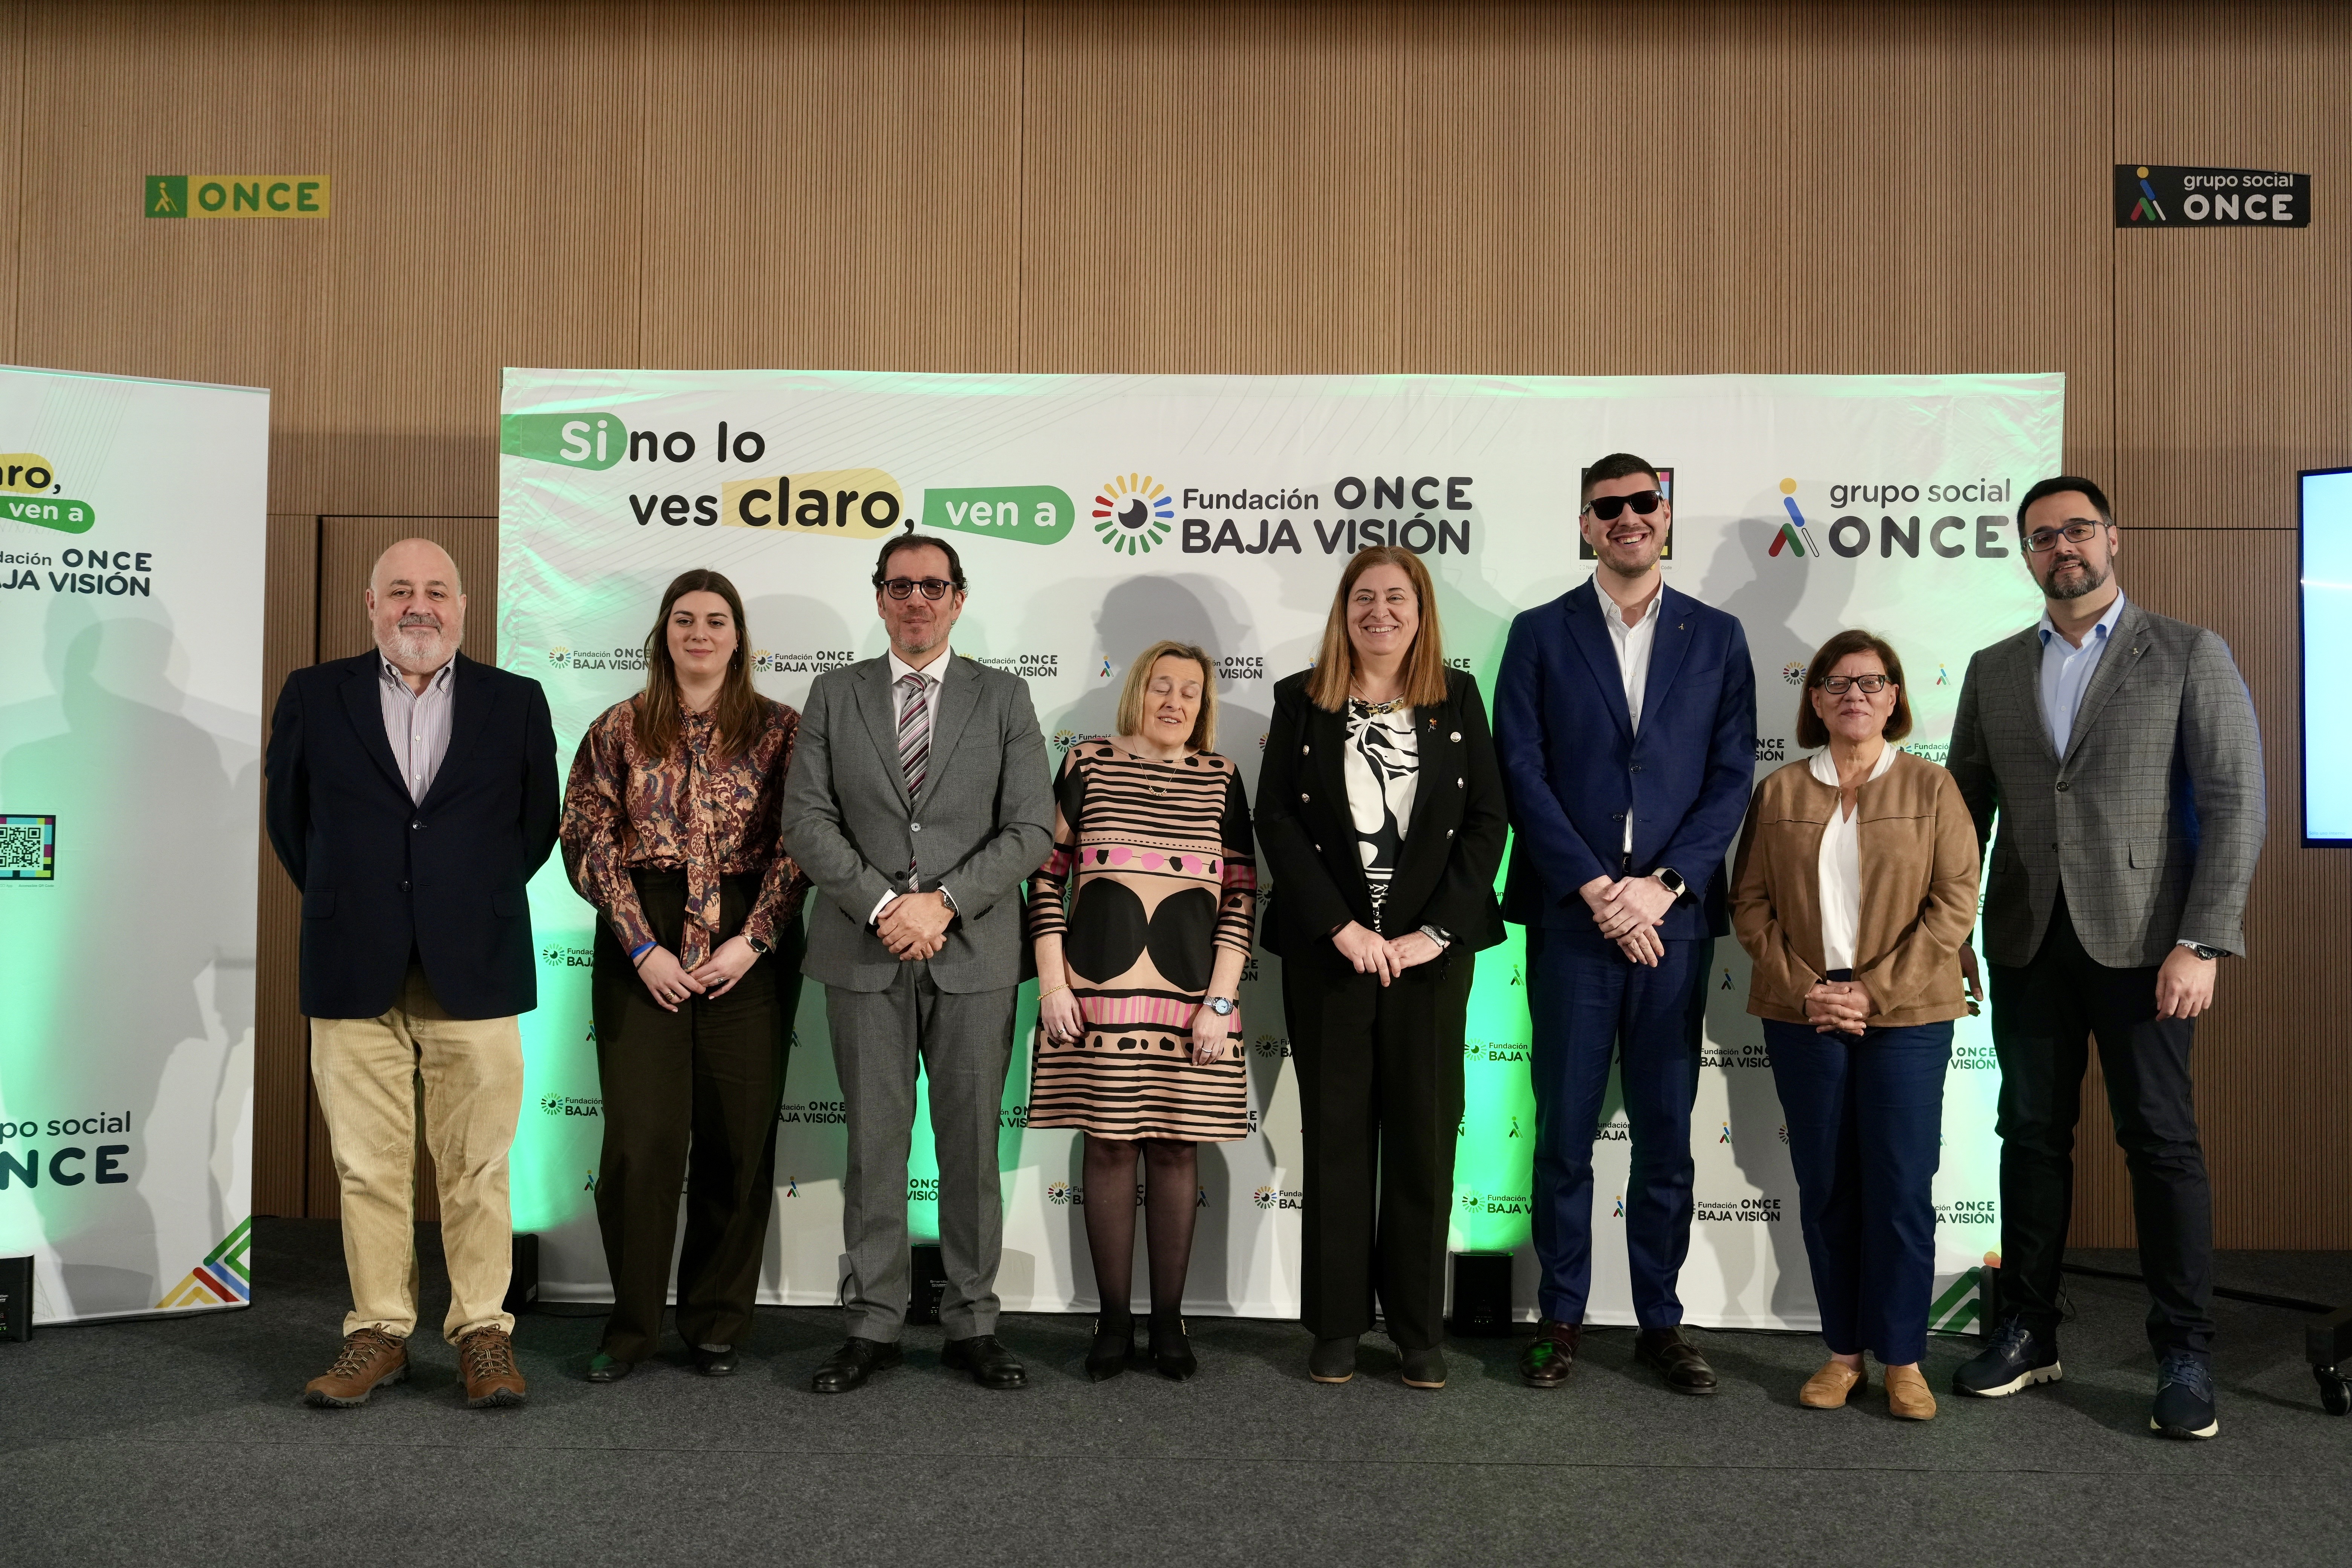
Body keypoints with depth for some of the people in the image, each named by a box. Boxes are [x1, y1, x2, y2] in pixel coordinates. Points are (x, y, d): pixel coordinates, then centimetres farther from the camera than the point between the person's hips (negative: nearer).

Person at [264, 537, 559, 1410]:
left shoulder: (516, 704, 7)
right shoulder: (313, 697, 8)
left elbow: (538, 822, 12)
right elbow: (289, 818, 14)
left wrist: (480, 903, 10)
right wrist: (344, 907, 11)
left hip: (475, 972, -1)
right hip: (355, 975, 1)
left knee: (476, 1165, 2)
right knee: (367, 1166, 5)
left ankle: (483, 1330, 13)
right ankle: (379, 1332, 17)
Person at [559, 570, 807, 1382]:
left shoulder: (780, 730, 5)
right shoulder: (618, 731, 7)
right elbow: (589, 842, 2)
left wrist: (752, 941, -11)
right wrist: (644, 948, -8)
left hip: (751, 951, 0)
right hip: (642, 952, 0)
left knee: (738, 1139, 4)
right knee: (640, 1139, -2)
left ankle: (719, 1325, 18)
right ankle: (631, 1325, 14)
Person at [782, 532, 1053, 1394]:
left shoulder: (1004, 698, 7)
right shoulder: (835, 695, 9)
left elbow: (1031, 830, -2)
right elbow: (806, 818, 0)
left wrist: (944, 902, -13)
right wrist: (881, 905, -12)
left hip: (975, 954, 0)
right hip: (865, 954, 1)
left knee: (972, 1142, 5)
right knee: (874, 1143, 6)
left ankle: (972, 1323, 16)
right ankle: (873, 1323, 16)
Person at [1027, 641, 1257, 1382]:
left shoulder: (1221, 778, 7)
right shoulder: (1086, 764, 5)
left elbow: (1240, 895, 5)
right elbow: (1047, 874, 4)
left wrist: (1221, 999, -3)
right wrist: (1052, 980, -3)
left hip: (1192, 993, 1)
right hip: (1098, 989, -1)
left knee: (1177, 1149, 6)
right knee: (1109, 1147, 4)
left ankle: (1169, 1321, 18)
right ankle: (1114, 1321, 16)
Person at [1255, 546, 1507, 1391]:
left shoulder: (1457, 699, 6)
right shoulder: (1302, 701, 4)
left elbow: (1487, 820, 1)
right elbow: (1276, 819, -3)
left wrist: (1437, 931, -9)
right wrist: (1340, 926, -12)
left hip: (1430, 950, 1)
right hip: (1327, 950, 0)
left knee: (1424, 1139, 4)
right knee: (1336, 1138, 6)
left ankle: (1420, 1330, 16)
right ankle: (1337, 1325, 17)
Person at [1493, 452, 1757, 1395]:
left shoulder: (1716, 637, 9)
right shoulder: (1540, 635, 5)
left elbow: (1732, 777, 3)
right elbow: (1523, 776, -2)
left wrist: (1662, 886, -9)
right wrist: (1595, 889, -11)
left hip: (1674, 918, 1)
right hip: (1570, 919, -1)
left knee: (1667, 1135, 8)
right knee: (1564, 1131, 6)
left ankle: (1661, 1324, 21)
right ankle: (1560, 1319, 18)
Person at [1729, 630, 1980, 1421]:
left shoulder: (1931, 788, 3)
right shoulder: (1779, 792, 8)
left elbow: (1955, 903, -3)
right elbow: (1750, 904, 5)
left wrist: (1877, 992, -11)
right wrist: (1803, 990, -8)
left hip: (1905, 1016, -1)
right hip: (1804, 1015, 2)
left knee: (1902, 1186, -1)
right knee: (1825, 1187, 6)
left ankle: (1902, 1357, 12)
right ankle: (1844, 1350, 17)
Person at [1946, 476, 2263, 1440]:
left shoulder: (2189, 656, 1)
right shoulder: (1993, 670, 11)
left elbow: (2233, 805, -5)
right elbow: (1966, 808, 11)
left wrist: (2201, 942, -13)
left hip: (2139, 938, -3)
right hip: (2027, 941, 4)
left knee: (2162, 1142, 0)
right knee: (2032, 1136, 9)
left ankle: (2185, 1357, 12)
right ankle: (2028, 1333, 20)